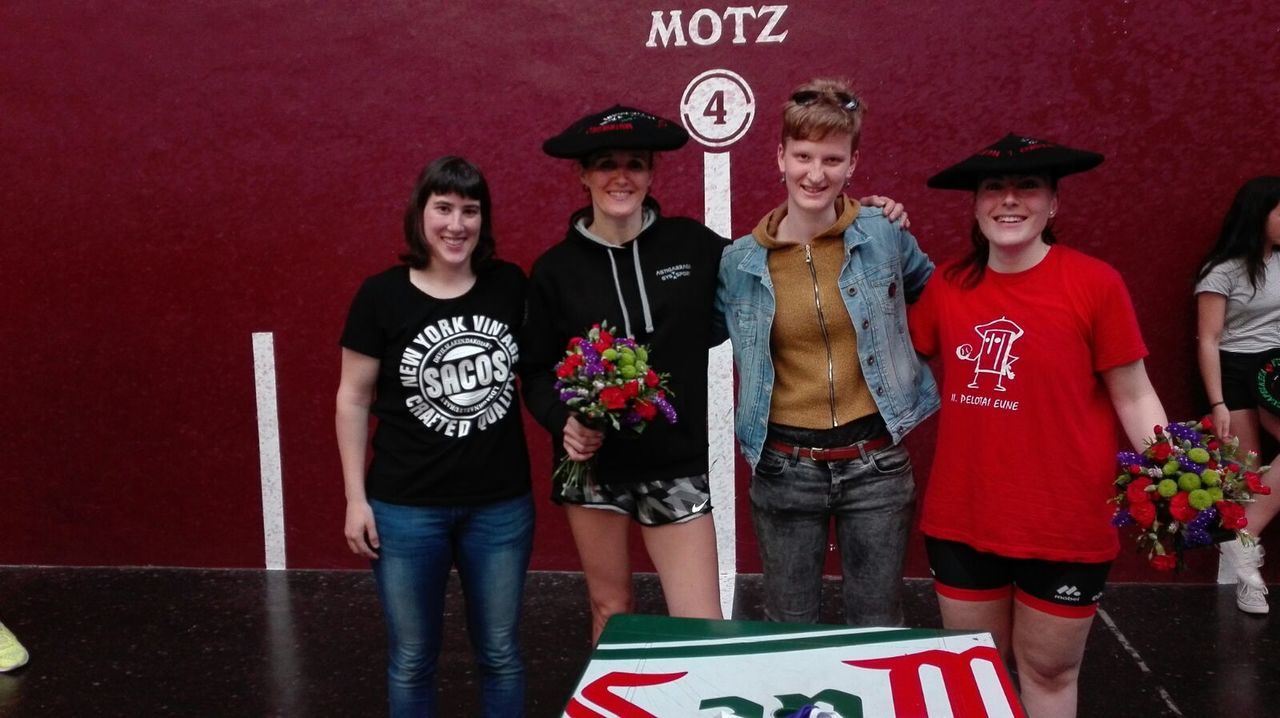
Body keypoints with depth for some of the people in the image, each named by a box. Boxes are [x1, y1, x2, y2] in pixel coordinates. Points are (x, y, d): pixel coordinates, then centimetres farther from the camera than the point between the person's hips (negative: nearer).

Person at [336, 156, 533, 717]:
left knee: (500, 654, 16)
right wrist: (356, 499, -3)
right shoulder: (382, 296, -7)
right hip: (406, 508, -1)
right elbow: (353, 400, -1)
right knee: (412, 659, 14)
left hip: (501, 505, 2)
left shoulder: (510, 286, -2)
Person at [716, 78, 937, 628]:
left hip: (876, 464, 0)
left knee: (879, 633, 15)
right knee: (788, 636, 16)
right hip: (785, 470, 0)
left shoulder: (885, 234, -4)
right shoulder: (740, 262, -4)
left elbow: (933, 292, 17)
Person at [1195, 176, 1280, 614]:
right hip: (1237, 372, -5)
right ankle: (1244, 564, 9)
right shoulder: (1223, 271, -8)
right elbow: (1208, 341, -10)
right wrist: (1217, 404, -15)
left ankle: (1243, 541, -9)